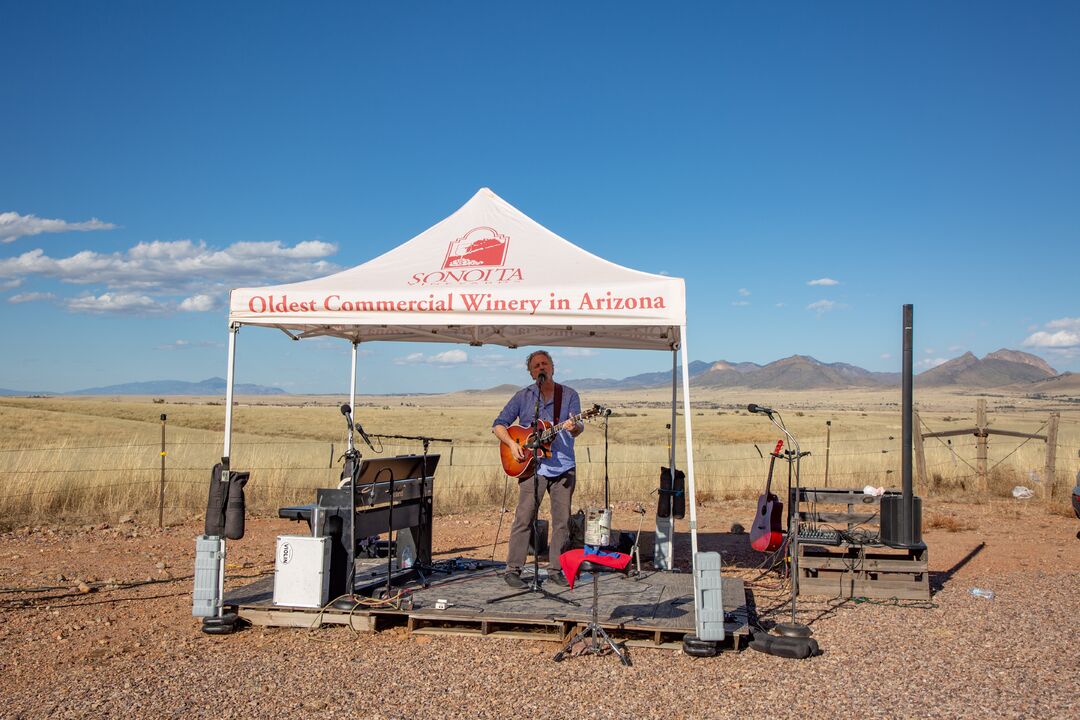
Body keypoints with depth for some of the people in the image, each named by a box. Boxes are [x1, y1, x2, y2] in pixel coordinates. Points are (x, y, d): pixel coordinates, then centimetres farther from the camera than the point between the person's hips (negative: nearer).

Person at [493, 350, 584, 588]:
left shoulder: (569, 395, 8)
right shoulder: (523, 396, 5)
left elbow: (579, 427, -4)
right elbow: (498, 425, 5)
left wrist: (574, 427, -28)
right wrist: (512, 444, -12)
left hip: (564, 466, 2)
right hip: (531, 465, -2)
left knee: (562, 521, 5)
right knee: (524, 518, -5)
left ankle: (555, 569, 16)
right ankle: (512, 570, 2)